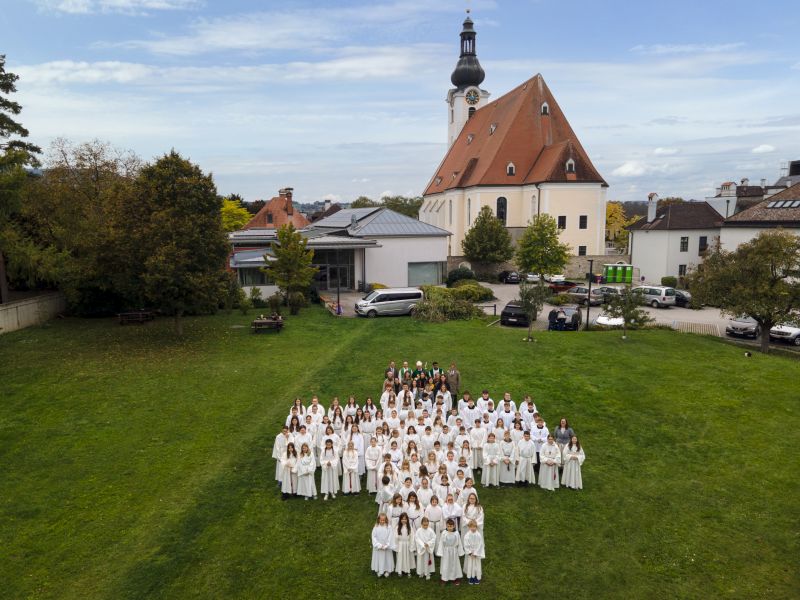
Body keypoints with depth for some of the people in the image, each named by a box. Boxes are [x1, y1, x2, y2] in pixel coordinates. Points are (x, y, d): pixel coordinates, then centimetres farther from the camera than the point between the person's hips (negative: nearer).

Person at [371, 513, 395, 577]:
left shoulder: (388, 527, -11)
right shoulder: (376, 527, -8)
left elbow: (390, 537, -10)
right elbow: (374, 537, -8)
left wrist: (386, 546, -15)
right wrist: (379, 545, -14)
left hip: (387, 547, -1)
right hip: (378, 547, 1)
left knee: (387, 558, 9)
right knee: (378, 558, 9)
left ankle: (387, 571, 28)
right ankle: (379, 571, 28)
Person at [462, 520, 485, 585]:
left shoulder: (479, 535, -15)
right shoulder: (467, 535, -16)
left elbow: (480, 545, -11)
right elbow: (466, 545, -11)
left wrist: (475, 553, -12)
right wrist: (470, 552, -14)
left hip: (477, 553, 0)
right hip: (469, 553, 0)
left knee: (477, 565, 10)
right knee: (470, 565, 9)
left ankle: (477, 577, 28)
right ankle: (470, 578, 26)